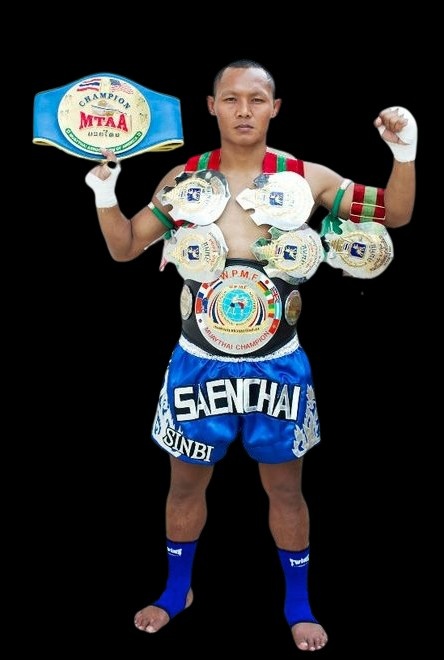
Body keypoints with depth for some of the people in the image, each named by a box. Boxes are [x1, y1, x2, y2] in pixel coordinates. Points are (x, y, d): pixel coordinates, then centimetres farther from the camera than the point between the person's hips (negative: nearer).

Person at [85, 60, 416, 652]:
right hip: (199, 363, 1)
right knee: (187, 481, 16)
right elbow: (125, 248, 6)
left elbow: (394, 215, -2)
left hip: (276, 365, -1)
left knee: (285, 487, 13)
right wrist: (105, 197, -12)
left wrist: (405, 154, -19)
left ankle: (298, 604, 35)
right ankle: (177, 591, 40)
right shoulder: (183, 181, -4)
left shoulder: (305, 179, -8)